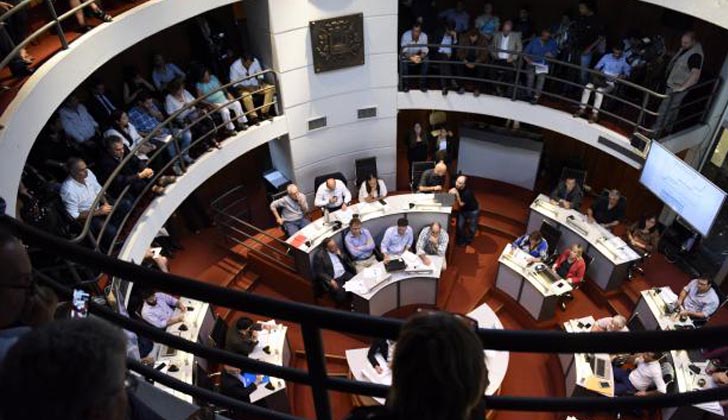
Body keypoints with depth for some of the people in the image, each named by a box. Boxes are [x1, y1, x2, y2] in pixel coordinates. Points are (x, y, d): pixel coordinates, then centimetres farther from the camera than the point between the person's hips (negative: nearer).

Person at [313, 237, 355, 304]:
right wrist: (330, 280, -21)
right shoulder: (319, 256, -7)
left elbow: (348, 261, 15)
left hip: (345, 274, 5)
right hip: (334, 279, -5)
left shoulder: (337, 249, 9)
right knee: (341, 295, -28)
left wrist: (341, 255, -5)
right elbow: (319, 273, -8)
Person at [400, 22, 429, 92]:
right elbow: (404, 51, -29)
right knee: (403, 61, -35)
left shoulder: (424, 36, -18)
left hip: (418, 55, 2)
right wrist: (411, 58, -48)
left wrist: (420, 57, -40)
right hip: (407, 55, -2)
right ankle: (405, 85, -19)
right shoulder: (406, 35, -26)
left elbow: (424, 50, -17)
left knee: (426, 61, -27)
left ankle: (422, 84, -16)